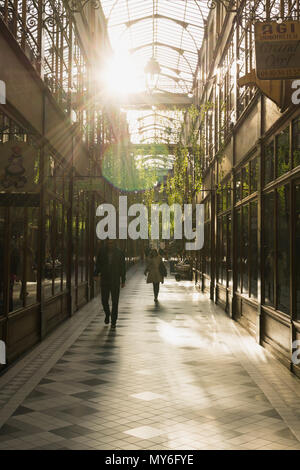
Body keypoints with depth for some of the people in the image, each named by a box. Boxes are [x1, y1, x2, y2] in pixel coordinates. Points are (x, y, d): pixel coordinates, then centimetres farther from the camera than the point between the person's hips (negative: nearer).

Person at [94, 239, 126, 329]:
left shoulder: (119, 253, -1)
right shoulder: (101, 252, 1)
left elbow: (123, 267, 2)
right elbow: (98, 265, 8)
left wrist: (123, 281, 0)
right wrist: (96, 275, -5)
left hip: (115, 281, -1)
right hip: (104, 280, 1)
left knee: (115, 302, -1)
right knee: (104, 300, 1)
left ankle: (113, 321, 9)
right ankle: (107, 314, 31)